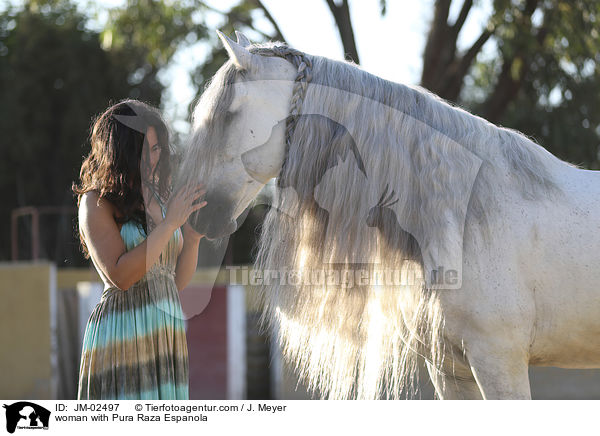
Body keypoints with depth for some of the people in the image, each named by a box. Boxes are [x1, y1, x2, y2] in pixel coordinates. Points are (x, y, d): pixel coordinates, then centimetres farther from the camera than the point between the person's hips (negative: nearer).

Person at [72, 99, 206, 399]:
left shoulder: (160, 199, 16)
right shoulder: (97, 202, -3)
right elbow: (120, 276, -15)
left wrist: (192, 238, 0)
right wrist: (170, 224, -15)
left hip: (168, 337, 6)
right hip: (122, 335, -6)